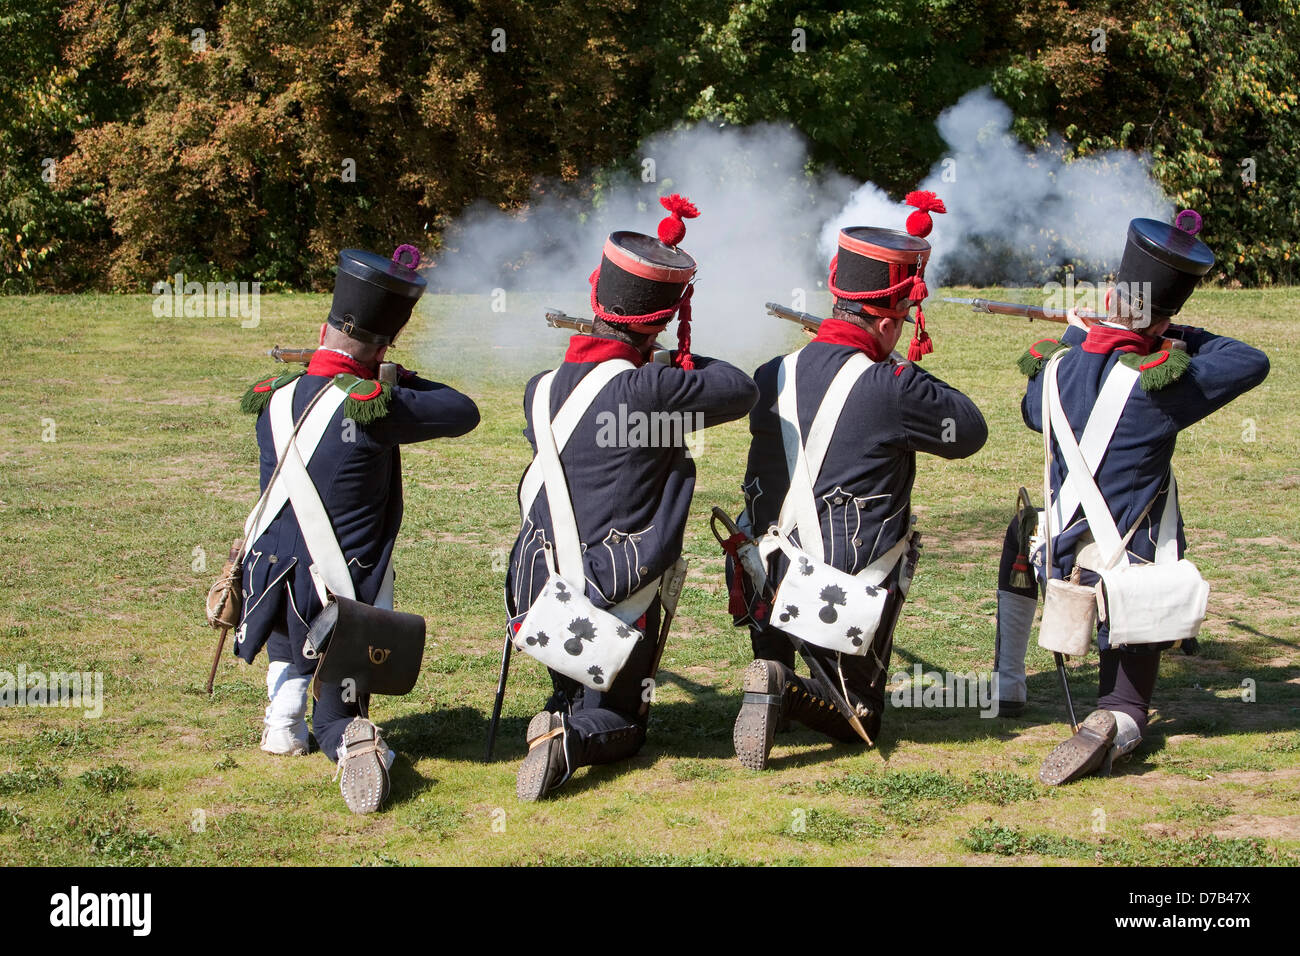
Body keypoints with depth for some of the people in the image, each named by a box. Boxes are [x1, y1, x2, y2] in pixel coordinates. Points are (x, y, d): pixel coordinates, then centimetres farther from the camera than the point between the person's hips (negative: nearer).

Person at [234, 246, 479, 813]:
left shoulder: (273, 398, -3)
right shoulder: (371, 406, -20)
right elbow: (464, 413, -7)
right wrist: (400, 382, 6)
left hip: (272, 585, 4)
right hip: (343, 597, -4)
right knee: (338, 715, 16)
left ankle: (284, 714, 24)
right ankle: (350, 741, -18)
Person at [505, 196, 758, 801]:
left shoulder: (541, 389, -4)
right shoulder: (649, 389, -22)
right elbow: (741, 390, -11)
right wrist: (680, 363, 6)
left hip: (539, 590, 6)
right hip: (617, 603, -6)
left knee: (578, 690, 33)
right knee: (620, 726, 11)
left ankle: (564, 709, 6)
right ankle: (572, 738, -16)